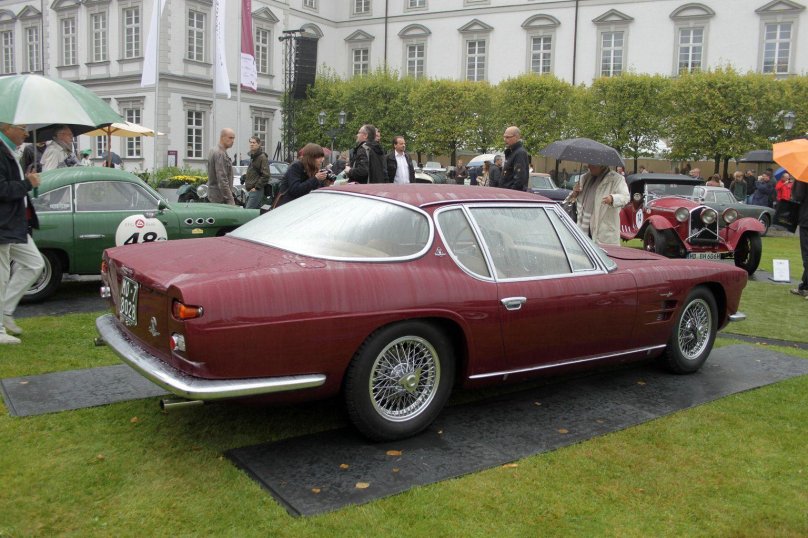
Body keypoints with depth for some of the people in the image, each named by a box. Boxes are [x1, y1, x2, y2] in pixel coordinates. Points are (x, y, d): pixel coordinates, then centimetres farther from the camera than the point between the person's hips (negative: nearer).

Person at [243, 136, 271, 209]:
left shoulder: (262, 157, -11)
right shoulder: (252, 157, 19)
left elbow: (265, 175, -18)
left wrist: (256, 187, -18)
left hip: (256, 190, -9)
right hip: (250, 190, 9)